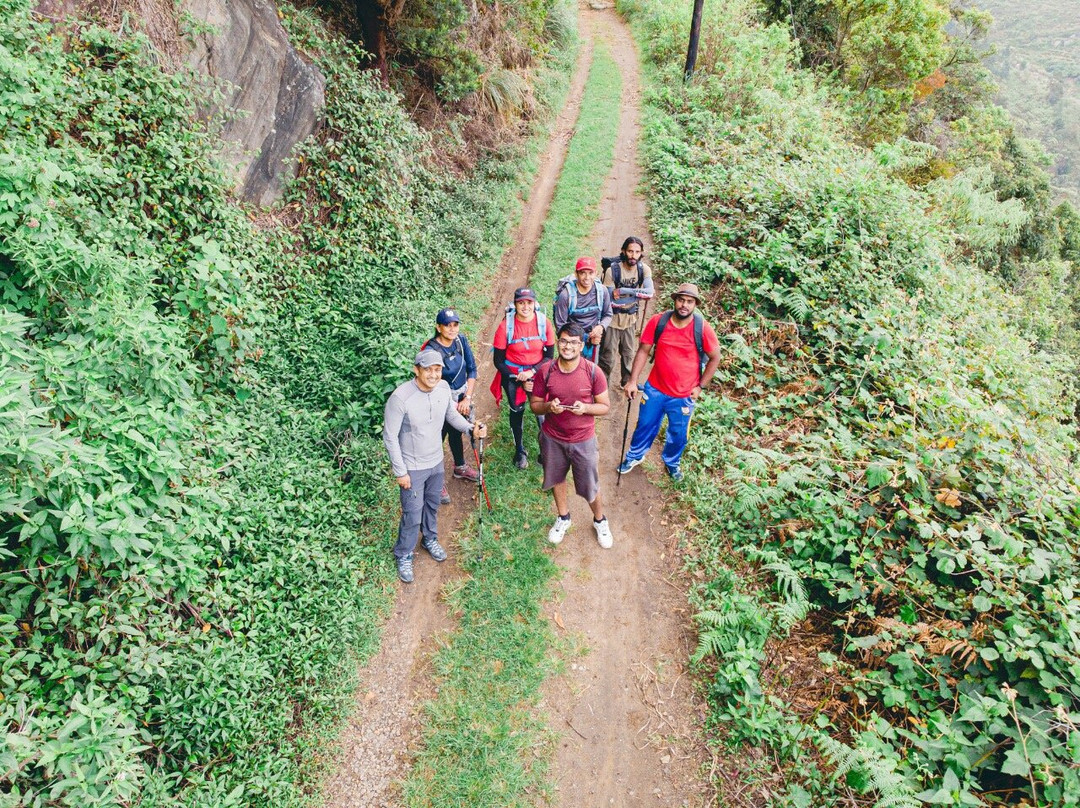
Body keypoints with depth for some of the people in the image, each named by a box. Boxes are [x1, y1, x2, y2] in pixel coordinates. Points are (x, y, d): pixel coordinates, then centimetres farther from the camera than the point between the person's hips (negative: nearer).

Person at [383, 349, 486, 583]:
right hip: (412, 467, -5)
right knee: (412, 514, 7)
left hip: (436, 461, 6)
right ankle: (404, 555, 32)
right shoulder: (401, 397, -29)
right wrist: (400, 472, -16)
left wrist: (470, 428, -12)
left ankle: (430, 539, 51)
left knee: (432, 505, 25)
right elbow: (390, 437, -20)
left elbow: (451, 414, 7)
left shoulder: (444, 387, -11)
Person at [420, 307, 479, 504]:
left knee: (456, 433, 25)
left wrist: (467, 398, -9)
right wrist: (454, 405, -13)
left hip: (461, 397, 6)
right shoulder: (430, 350, -25)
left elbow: (472, 369, -2)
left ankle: (460, 468, 48)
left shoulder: (461, 341, -9)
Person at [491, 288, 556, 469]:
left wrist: (532, 372, -18)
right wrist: (519, 381, -14)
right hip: (512, 375, 0)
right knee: (517, 411, 15)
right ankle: (519, 451, 36)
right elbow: (499, 361, -10)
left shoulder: (544, 323, -14)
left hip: (537, 373, 0)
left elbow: (549, 355, -4)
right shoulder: (505, 326, -17)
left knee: (543, 412, -6)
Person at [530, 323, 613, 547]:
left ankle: (600, 521, 42)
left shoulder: (593, 372, -17)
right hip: (552, 438, 2)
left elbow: (605, 407, -7)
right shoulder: (545, 371, -13)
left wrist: (585, 407, -27)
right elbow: (534, 404, -4)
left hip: (583, 440, -2)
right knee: (556, 479, 22)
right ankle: (563, 518, 48)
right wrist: (549, 406, -26)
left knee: (590, 486, 12)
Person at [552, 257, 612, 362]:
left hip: (593, 343, 4)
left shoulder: (601, 291, -9)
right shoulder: (566, 295, -20)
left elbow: (608, 315, 6)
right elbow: (560, 326, -15)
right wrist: (587, 338, -18)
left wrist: (601, 326, -18)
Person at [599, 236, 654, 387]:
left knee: (629, 355, 20)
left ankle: (627, 382, 40)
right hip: (613, 319, -4)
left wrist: (623, 291, -28)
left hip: (631, 319, 4)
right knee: (608, 358, 0)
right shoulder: (613, 270, -19)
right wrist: (637, 295, -21)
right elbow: (610, 301, -22)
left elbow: (650, 292, -22)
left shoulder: (644, 269, -8)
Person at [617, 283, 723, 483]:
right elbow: (643, 350, -5)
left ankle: (671, 462, 47)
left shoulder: (702, 328, -16)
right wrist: (632, 381, -8)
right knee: (645, 425, 20)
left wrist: (700, 386, -4)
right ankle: (634, 456, 46)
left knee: (678, 434, 18)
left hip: (684, 395, -1)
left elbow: (715, 358, -3)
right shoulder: (657, 321, -12)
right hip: (655, 389, 1)